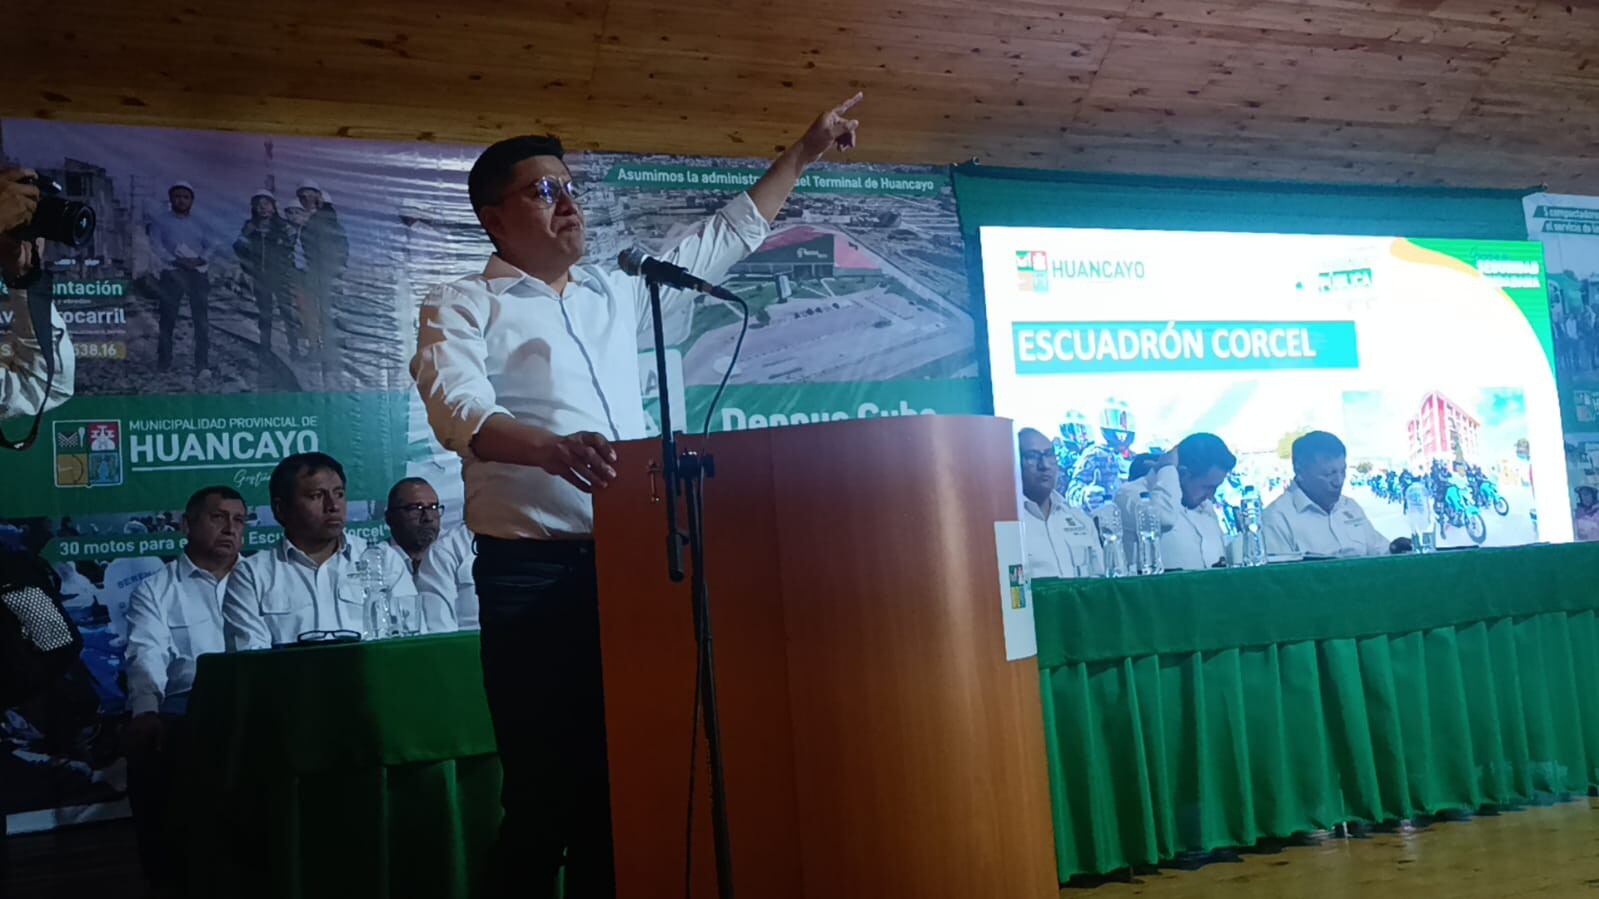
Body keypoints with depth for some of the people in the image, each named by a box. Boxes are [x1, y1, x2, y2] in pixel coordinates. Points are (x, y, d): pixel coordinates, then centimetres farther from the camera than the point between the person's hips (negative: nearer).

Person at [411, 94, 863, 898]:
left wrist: (801, 154, 28)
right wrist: (550, 450, -38)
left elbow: (723, 240, 28)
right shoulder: (462, 309, 0)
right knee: (547, 786, -4)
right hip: (532, 571, -5)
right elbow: (458, 411, -18)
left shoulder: (618, 293, 19)